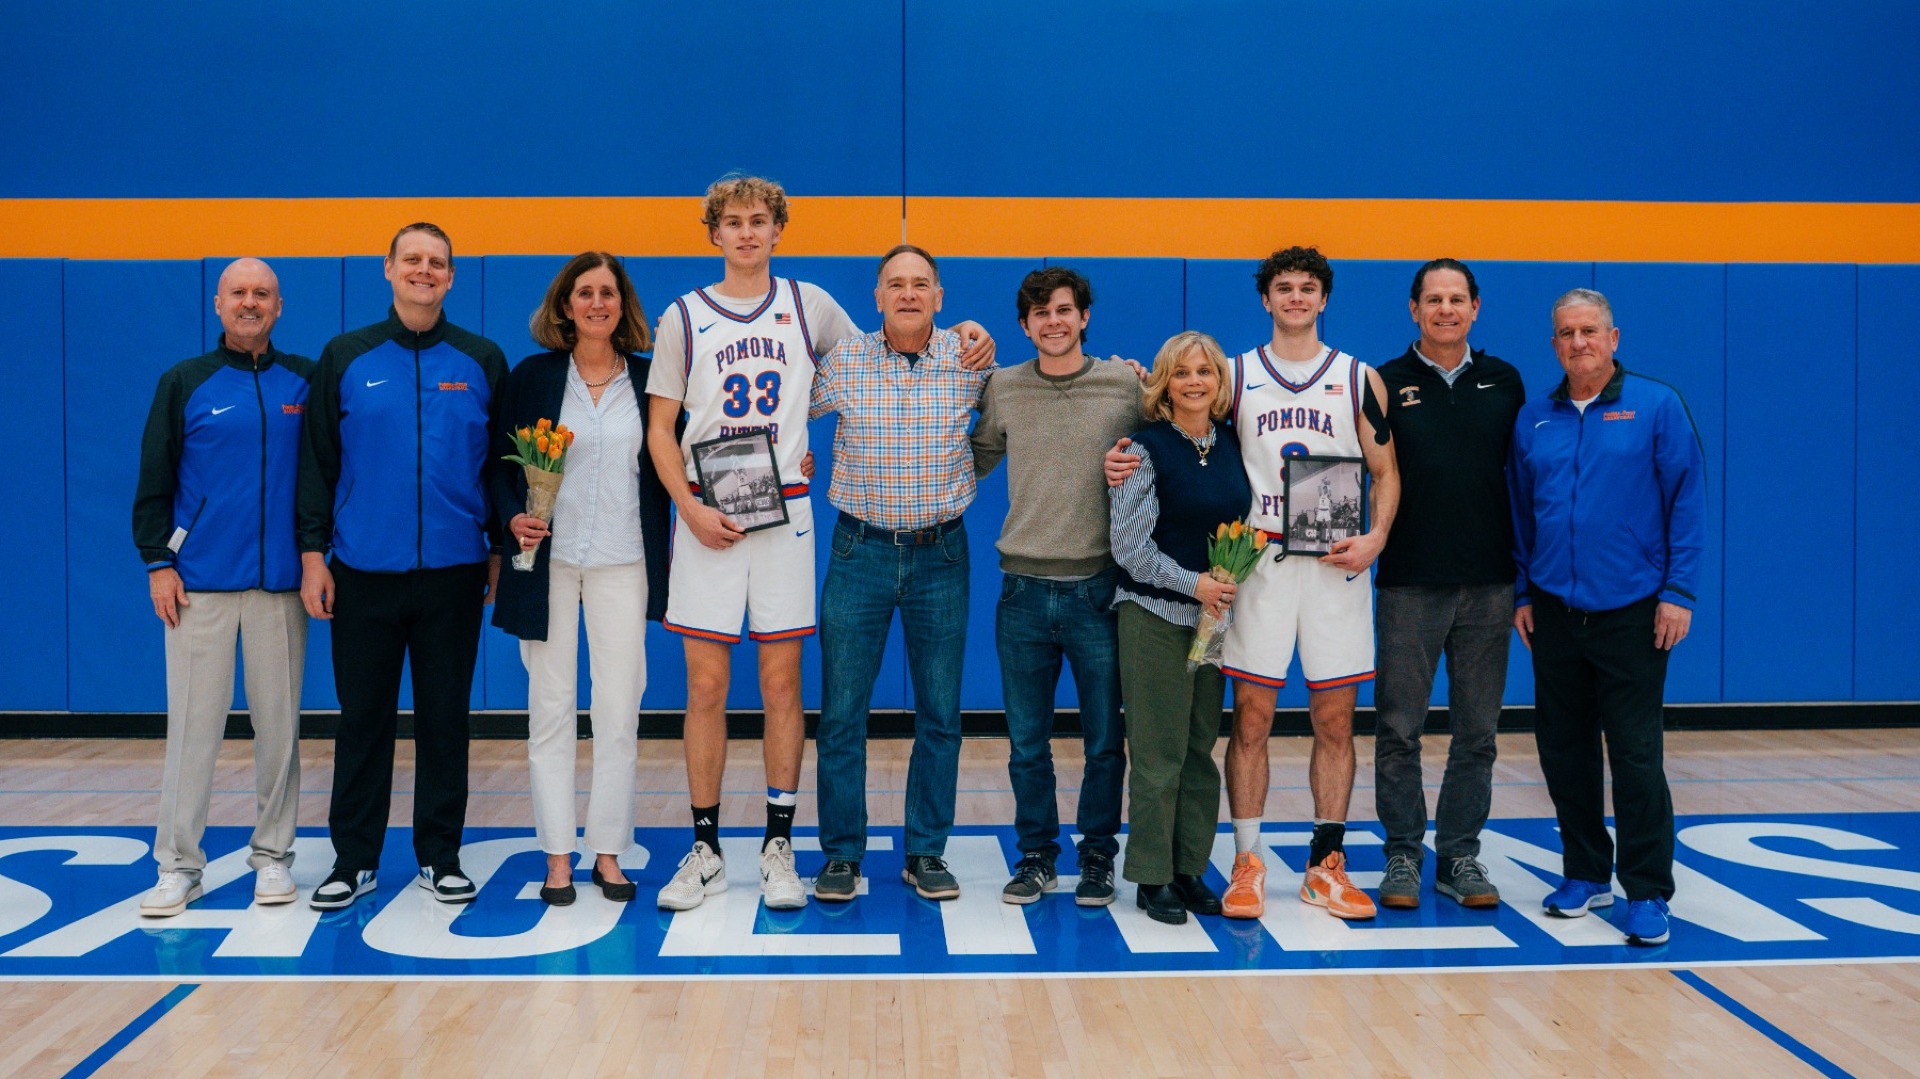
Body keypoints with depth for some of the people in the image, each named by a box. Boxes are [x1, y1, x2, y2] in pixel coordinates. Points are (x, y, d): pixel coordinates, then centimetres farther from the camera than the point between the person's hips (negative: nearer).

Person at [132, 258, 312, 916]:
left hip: (282, 581, 1)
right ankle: (179, 865, 8)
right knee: (193, 724, -1)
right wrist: (158, 562, -2)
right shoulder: (185, 382, 6)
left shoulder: (306, 382, 8)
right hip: (199, 582, -1)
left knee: (279, 722, 5)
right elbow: (154, 482, 5)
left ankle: (273, 856, 16)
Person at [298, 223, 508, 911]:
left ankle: (440, 856, 18)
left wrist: (501, 550, 5)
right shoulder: (345, 357, 5)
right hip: (363, 570, 0)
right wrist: (313, 552, -1)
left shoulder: (482, 360, 6)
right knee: (363, 717, 6)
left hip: (454, 570, 0)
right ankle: (353, 860, 17)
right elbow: (317, 461, 5)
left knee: (445, 717, 7)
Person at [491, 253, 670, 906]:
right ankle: (558, 856, 13)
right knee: (551, 710, 4)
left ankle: (608, 852, 13)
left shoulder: (649, 380, 6)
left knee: (619, 710, 1)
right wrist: (514, 519, -13)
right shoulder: (532, 377, 4)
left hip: (623, 561, 1)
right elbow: (501, 464, 5)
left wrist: (665, 563, 1)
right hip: (548, 558, 0)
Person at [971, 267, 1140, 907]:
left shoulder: (1126, 386, 1)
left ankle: (1097, 857, 22)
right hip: (1024, 591, 2)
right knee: (1027, 741, 9)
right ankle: (1036, 856, 23)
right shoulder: (1003, 388, 6)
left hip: (1099, 589, -1)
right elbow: (972, 463, 17)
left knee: (1105, 740, 6)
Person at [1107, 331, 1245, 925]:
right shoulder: (1146, 448, -7)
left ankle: (1191, 870, 18)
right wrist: (1193, 583, -13)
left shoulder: (1232, 443, 7)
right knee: (1159, 752, -2)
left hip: (1216, 614, 5)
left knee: (1201, 747, 8)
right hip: (1155, 615, -5)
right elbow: (1129, 545, -11)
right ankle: (1153, 877, 8)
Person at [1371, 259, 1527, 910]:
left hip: (1489, 584, 2)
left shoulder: (1503, 382, 9)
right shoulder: (1387, 384, 2)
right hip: (1409, 582, -2)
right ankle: (1403, 855, 13)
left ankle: (1460, 855, 17)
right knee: (1399, 728, 2)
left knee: (1476, 730, 7)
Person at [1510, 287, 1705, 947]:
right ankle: (1586, 874, 25)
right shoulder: (1533, 420, 9)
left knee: (1636, 755, -3)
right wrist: (1521, 593, 10)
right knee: (1563, 748, 10)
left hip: (1631, 611, -4)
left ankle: (1647, 893, 7)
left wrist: (1678, 592, -10)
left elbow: (1687, 502, -4)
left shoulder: (1656, 406, -2)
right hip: (1554, 612, 4)